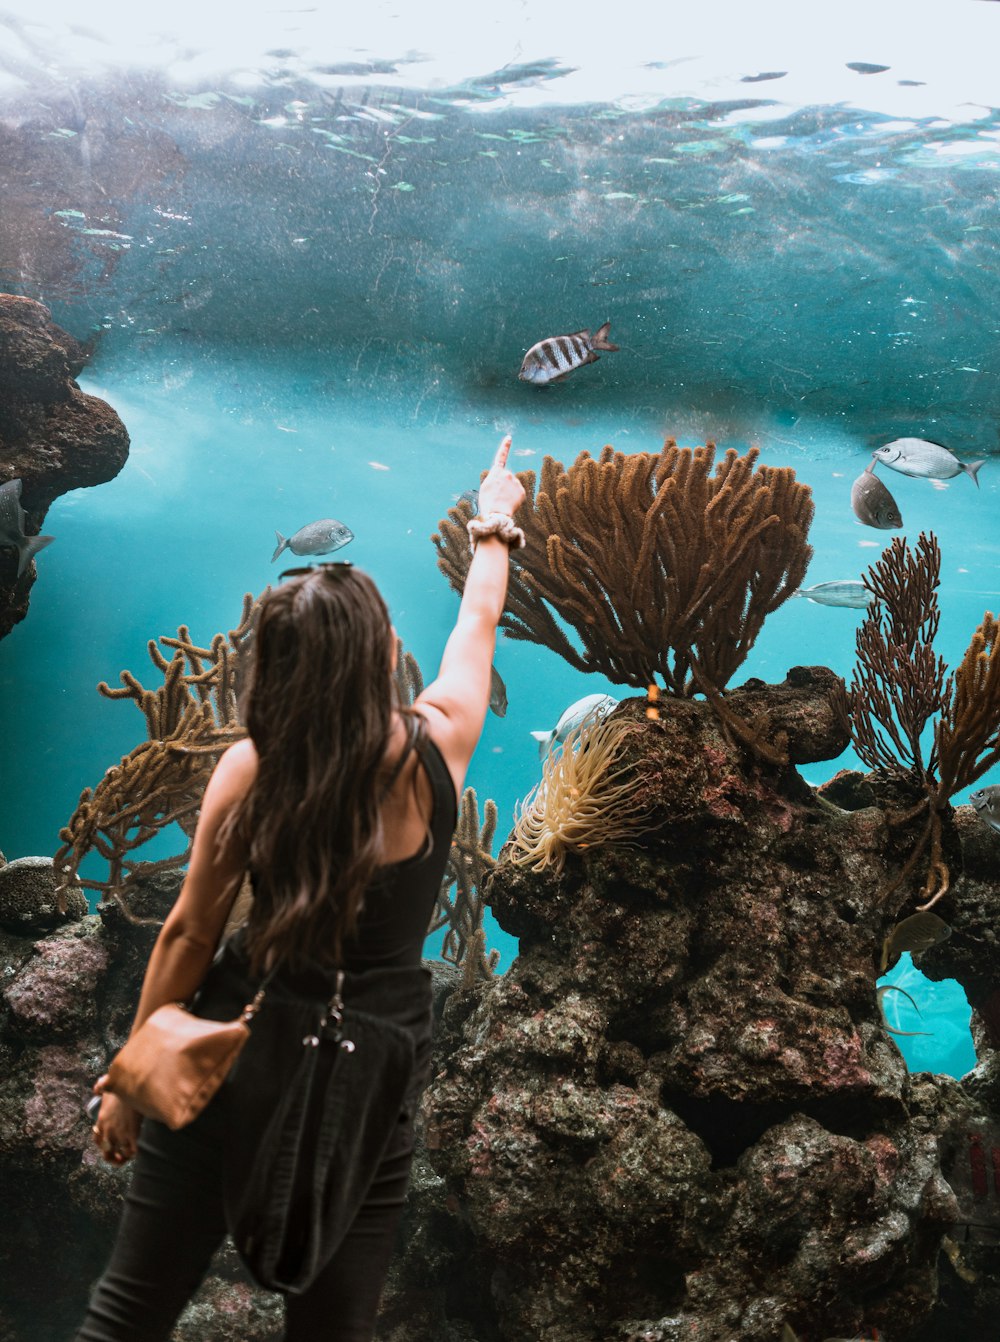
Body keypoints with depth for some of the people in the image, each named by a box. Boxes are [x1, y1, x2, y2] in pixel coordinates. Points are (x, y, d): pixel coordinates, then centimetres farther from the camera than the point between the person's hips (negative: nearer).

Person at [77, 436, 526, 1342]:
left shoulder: (251, 771, -11)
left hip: (234, 1053, -1)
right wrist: (495, 525, 31)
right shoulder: (437, 750, -7)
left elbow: (189, 934, -7)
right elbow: (480, 619, 13)